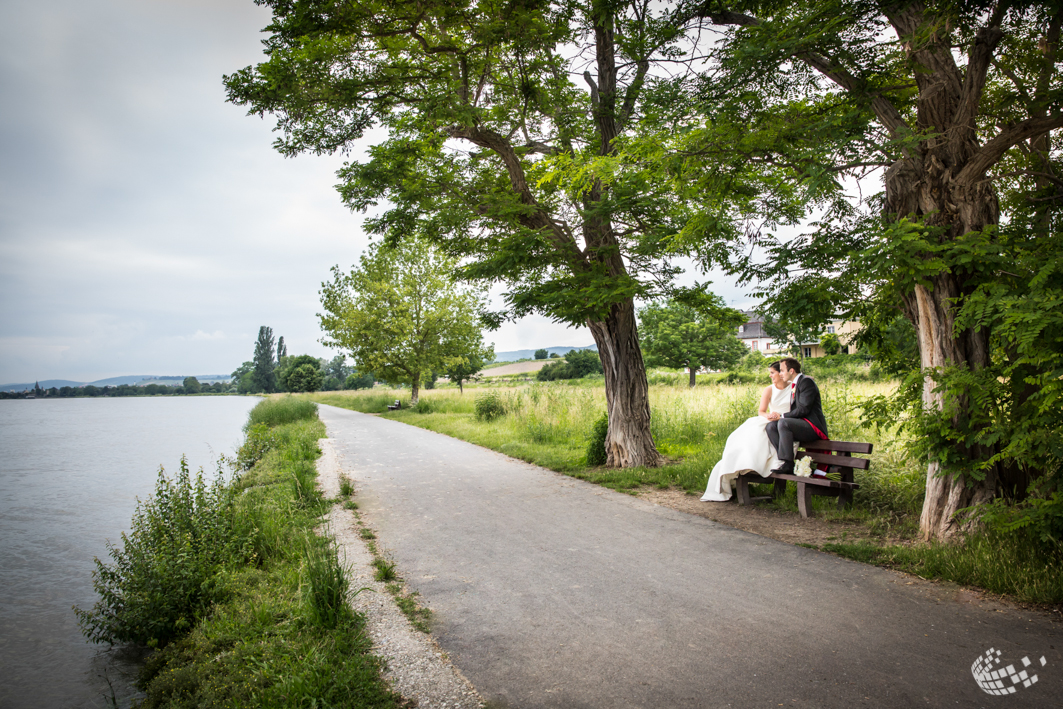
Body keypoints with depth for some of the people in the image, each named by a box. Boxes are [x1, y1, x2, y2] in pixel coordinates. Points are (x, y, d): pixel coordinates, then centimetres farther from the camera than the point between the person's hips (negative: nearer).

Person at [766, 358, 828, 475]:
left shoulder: (806, 381, -9)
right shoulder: (793, 384, 20)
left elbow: (803, 409, -19)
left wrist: (783, 416, -13)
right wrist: (782, 416, 0)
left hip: (813, 426, -9)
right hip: (801, 423, 10)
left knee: (783, 423, -32)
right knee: (771, 425, -7)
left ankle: (787, 464, -29)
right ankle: (785, 461, -17)